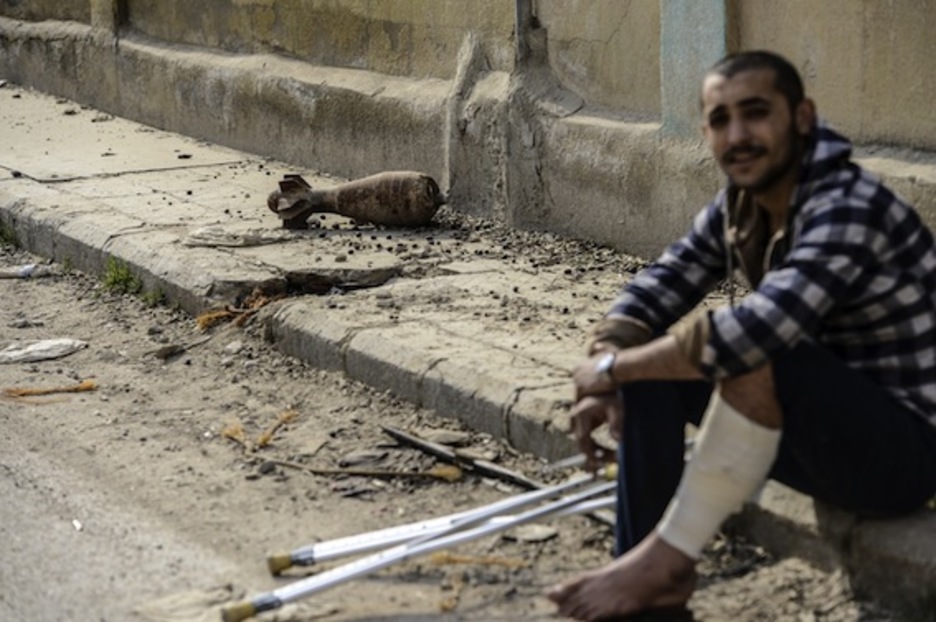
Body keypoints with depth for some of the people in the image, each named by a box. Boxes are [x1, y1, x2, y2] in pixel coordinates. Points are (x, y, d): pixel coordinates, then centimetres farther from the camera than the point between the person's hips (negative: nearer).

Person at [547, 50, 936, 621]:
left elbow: (756, 328, -37)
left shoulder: (850, 210, -25)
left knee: (753, 352, -32)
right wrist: (603, 381, -17)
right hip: (824, 426, 8)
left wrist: (614, 367, -25)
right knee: (649, 351, -3)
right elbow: (652, 295, 4)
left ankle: (666, 562, -19)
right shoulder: (736, 209, 1)